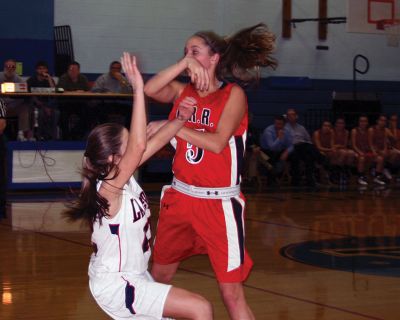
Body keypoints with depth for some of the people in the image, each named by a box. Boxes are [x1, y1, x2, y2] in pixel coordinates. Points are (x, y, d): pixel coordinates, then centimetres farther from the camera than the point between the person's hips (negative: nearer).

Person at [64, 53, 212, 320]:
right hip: (116, 285, -9)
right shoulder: (108, 191, -27)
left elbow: (155, 142, 4)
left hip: (133, 276, 9)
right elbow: (139, 145, -41)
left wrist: (180, 120, -10)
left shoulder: (123, 178, -3)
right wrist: (138, 89, -43)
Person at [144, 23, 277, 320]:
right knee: (159, 276, 15)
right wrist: (184, 64, -19)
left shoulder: (233, 94, -6)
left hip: (219, 203, -6)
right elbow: (149, 90, -12)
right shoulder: (183, 92, 8)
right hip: (180, 196, 6)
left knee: (232, 292, -8)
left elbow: (217, 142, -19)